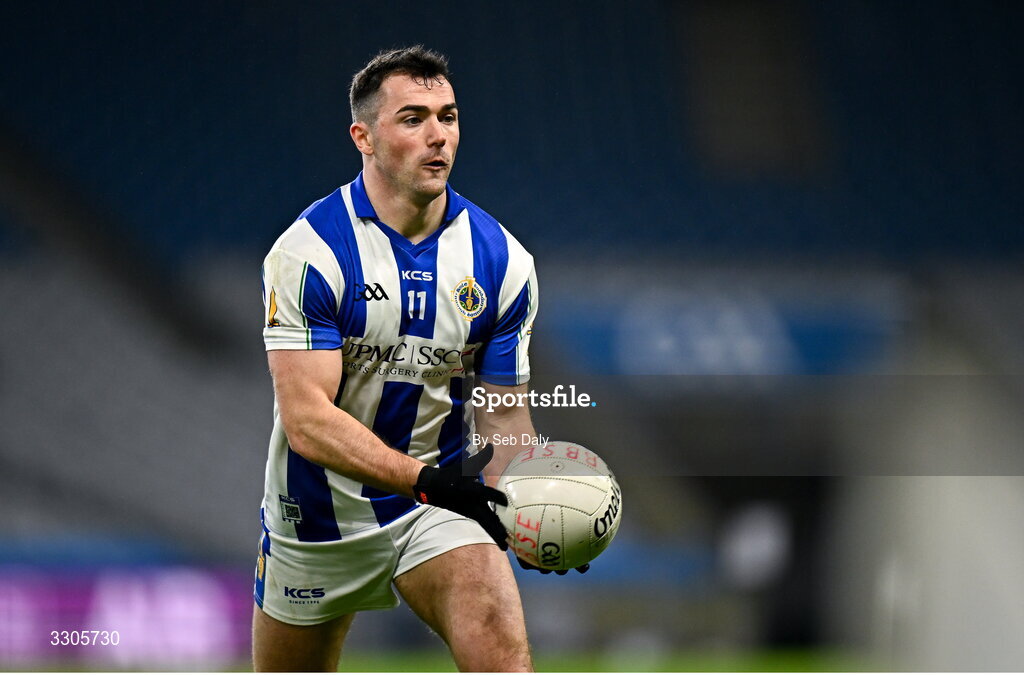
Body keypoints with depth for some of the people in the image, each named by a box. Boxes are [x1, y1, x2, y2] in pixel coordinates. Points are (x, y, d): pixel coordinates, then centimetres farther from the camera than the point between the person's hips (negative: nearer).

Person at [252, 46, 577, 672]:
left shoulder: (503, 261, -6)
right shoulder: (308, 252, -17)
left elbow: (504, 418, -1)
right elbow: (307, 420, -24)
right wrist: (423, 477, -37)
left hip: (443, 501, 1)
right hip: (318, 517, -1)